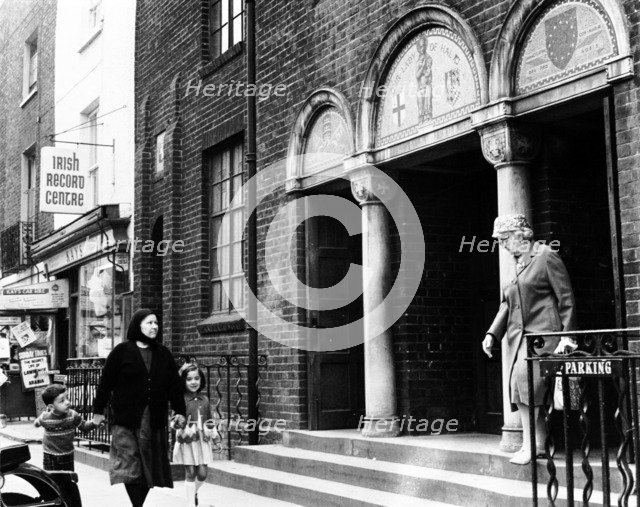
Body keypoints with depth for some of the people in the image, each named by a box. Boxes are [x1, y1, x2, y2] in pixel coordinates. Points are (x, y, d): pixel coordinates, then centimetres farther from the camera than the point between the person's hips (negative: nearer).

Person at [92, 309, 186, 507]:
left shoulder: (163, 354, 12)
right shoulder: (122, 351, 0)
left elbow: (174, 384, 13)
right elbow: (106, 381, 1)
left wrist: (179, 410, 8)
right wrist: (98, 410, 1)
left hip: (155, 420, 4)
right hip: (127, 419, -4)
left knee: (149, 467, 5)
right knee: (129, 467, -8)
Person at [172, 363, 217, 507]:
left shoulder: (204, 399, 7)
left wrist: (210, 431, 1)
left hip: (202, 440, 4)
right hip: (187, 441, -4)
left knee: (202, 474, 6)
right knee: (190, 473, 0)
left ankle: (194, 492, 36)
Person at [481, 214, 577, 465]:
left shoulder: (546, 256, -6)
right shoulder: (513, 264, 17)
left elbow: (566, 298, -7)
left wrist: (566, 335, -13)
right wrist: (492, 333, 9)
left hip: (541, 333, -8)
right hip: (517, 336, 8)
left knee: (524, 379, -20)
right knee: (521, 388, 4)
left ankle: (530, 445, -11)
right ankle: (540, 444, 13)